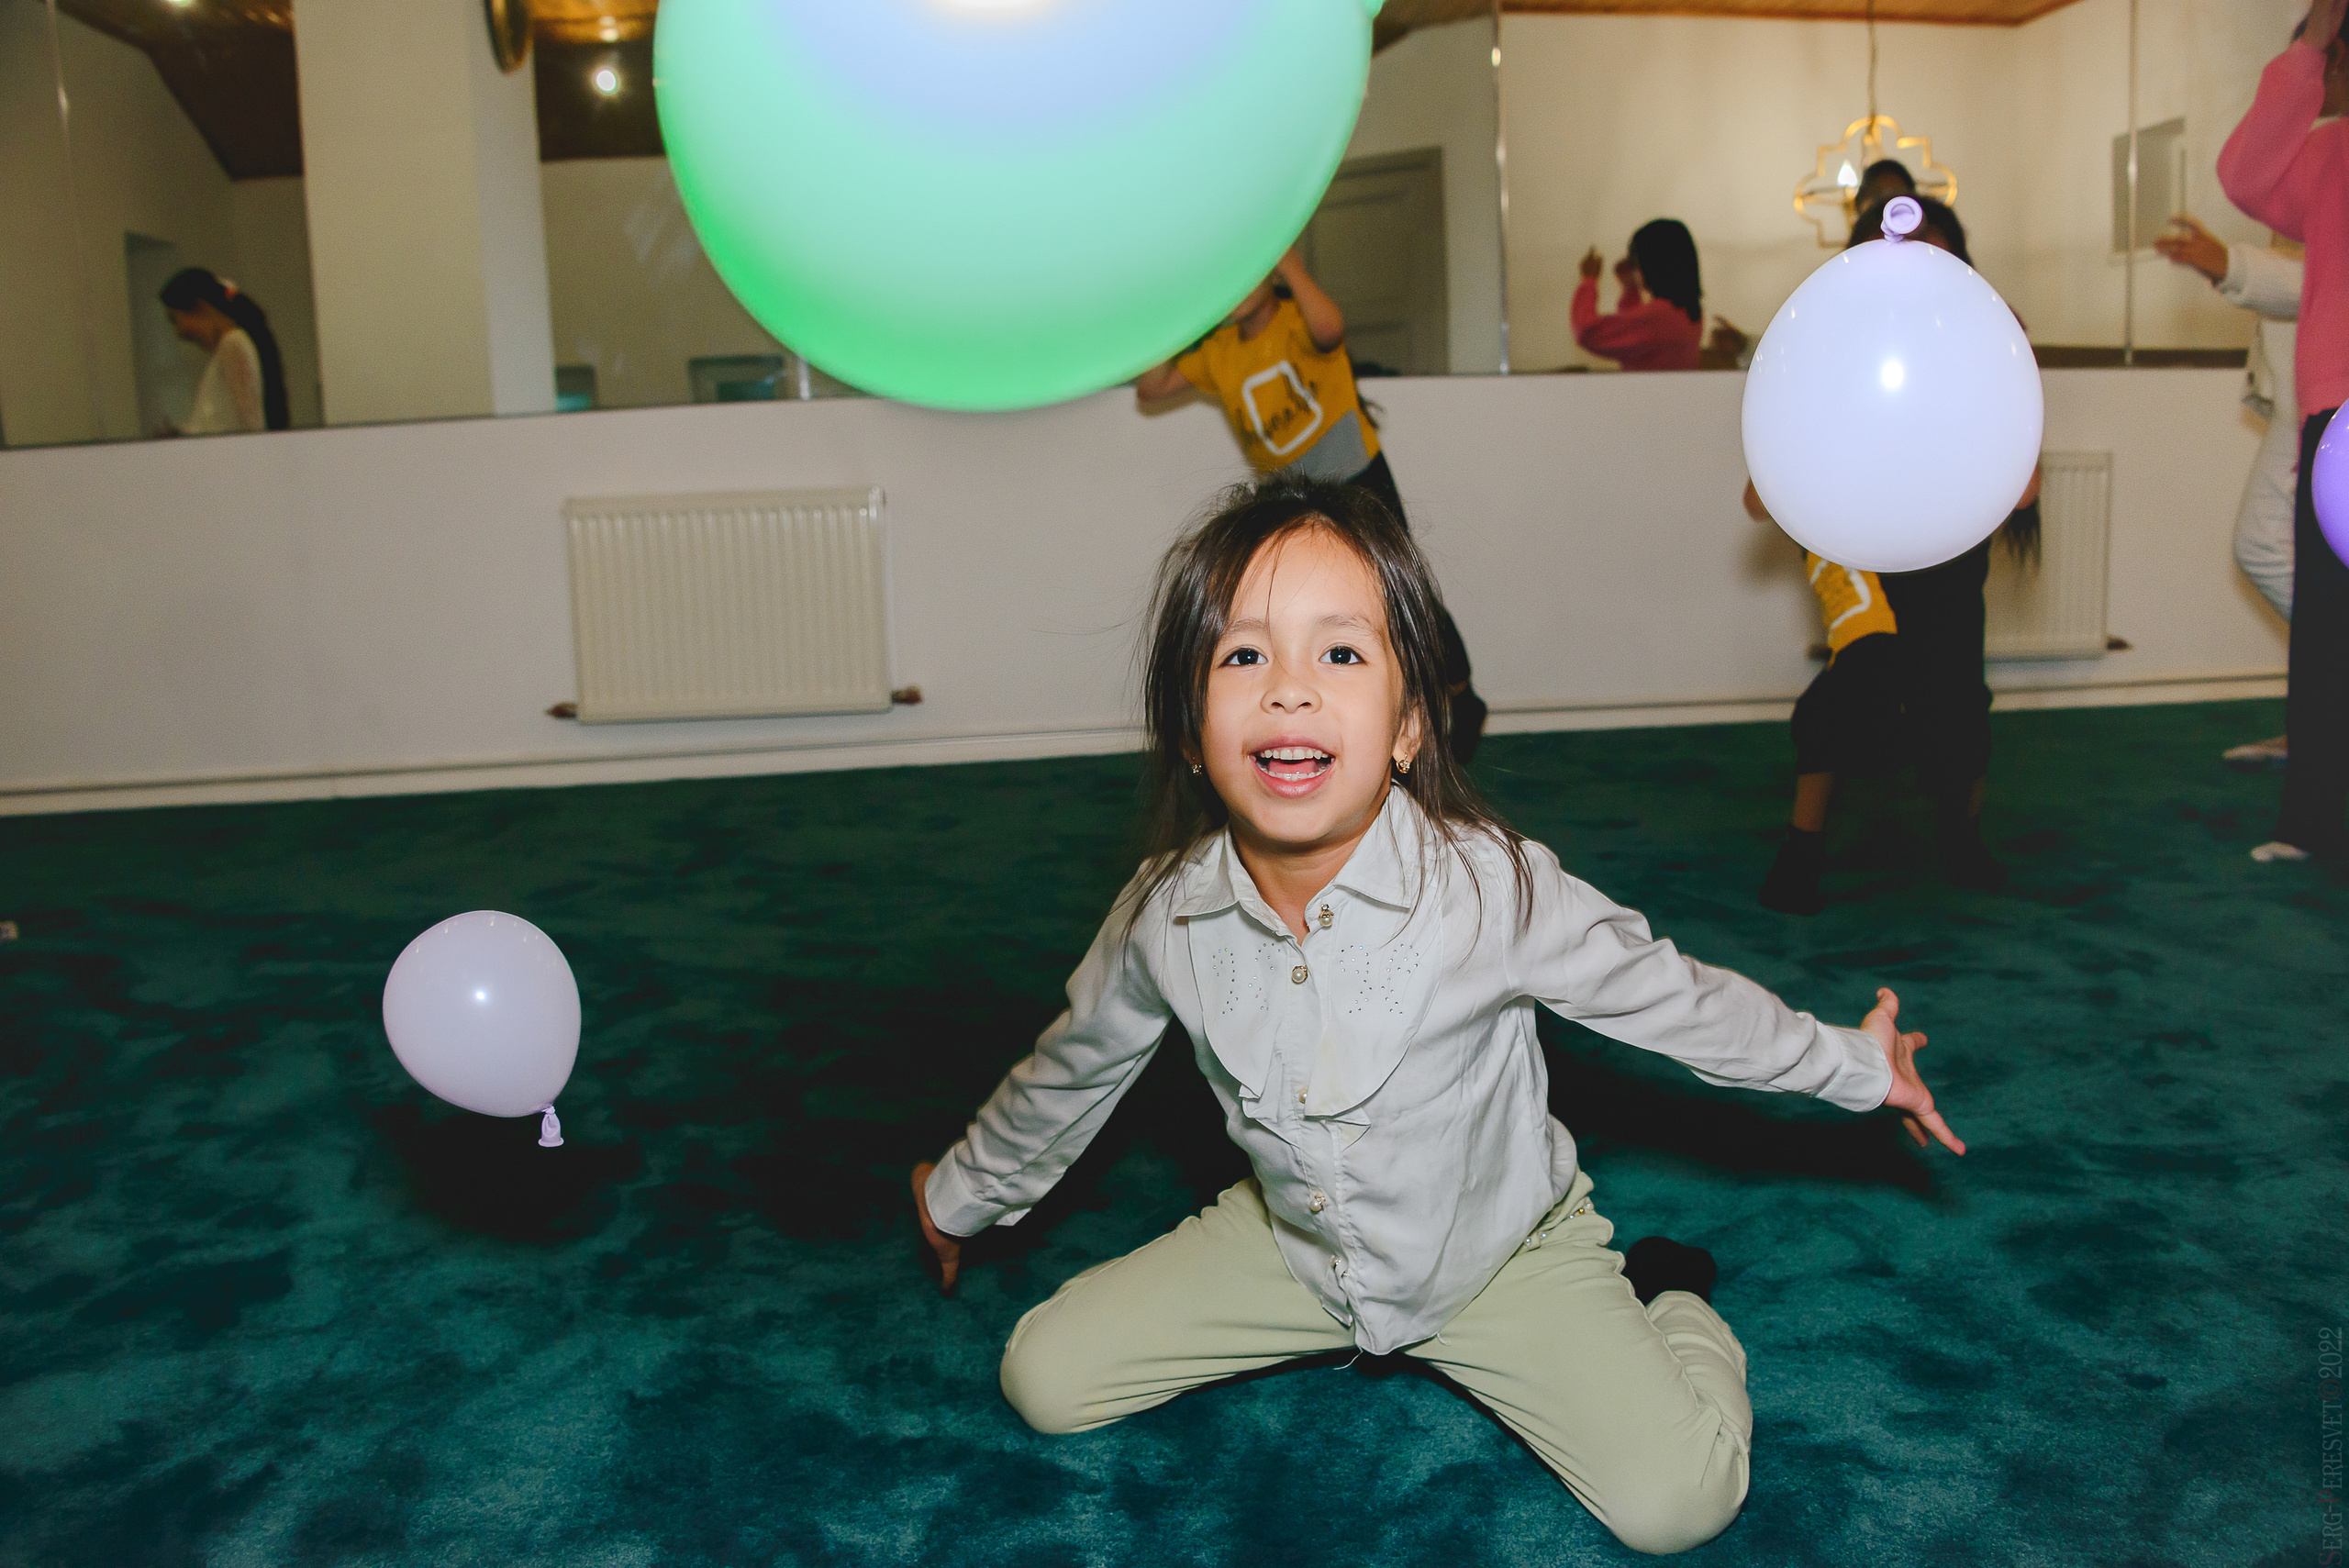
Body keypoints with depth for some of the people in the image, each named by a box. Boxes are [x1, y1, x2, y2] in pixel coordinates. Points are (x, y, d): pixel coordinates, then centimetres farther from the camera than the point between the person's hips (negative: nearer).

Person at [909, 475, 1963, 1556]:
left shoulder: (1490, 888, -29)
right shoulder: (1163, 916, -18)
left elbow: (1663, 994, -11)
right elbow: (1073, 1066, 2)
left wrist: (1855, 1065, 2)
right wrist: (961, 1196, 17)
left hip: (1502, 1246, -3)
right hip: (1293, 1245, 4)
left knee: (1677, 1499, -21)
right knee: (1041, 1377, -1)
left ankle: (1670, 1303, 12)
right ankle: (1329, 1328, 19)